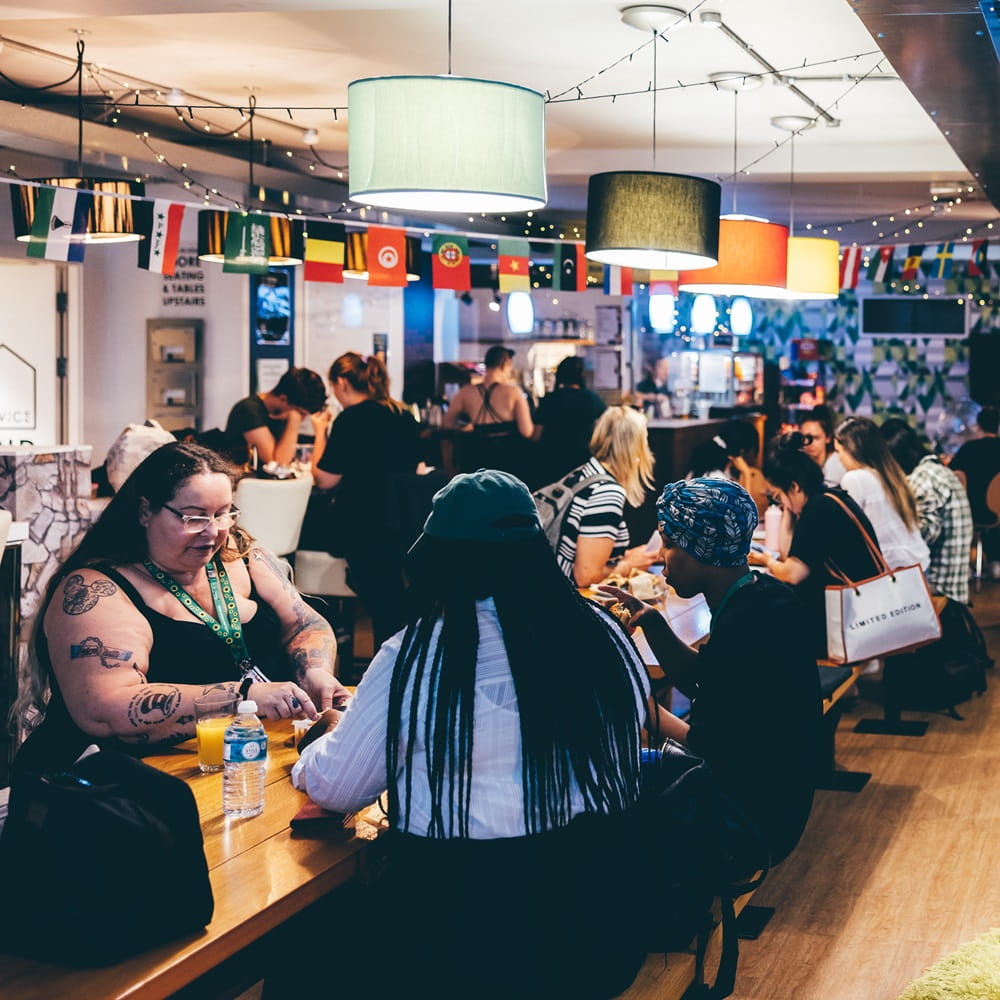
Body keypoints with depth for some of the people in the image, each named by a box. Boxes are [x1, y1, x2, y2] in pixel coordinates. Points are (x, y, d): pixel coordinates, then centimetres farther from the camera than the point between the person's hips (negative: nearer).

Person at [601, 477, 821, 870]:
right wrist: (652, 622, 1)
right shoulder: (765, 595, 3)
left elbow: (705, 746, -22)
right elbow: (699, 680, 13)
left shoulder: (743, 628, -27)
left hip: (752, 819, -9)